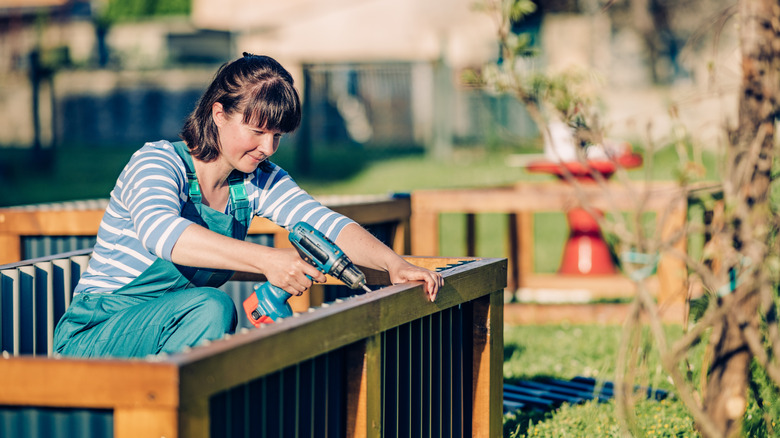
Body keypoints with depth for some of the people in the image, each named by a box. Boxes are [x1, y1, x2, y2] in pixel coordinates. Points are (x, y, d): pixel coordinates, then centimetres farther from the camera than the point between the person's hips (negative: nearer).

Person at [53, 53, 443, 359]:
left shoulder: (258, 181, 3)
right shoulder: (156, 163, -18)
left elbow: (328, 225, -7)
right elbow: (159, 232, -39)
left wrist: (394, 264, -28)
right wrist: (266, 260, -51)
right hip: (93, 339, -6)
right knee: (211, 307, -32)